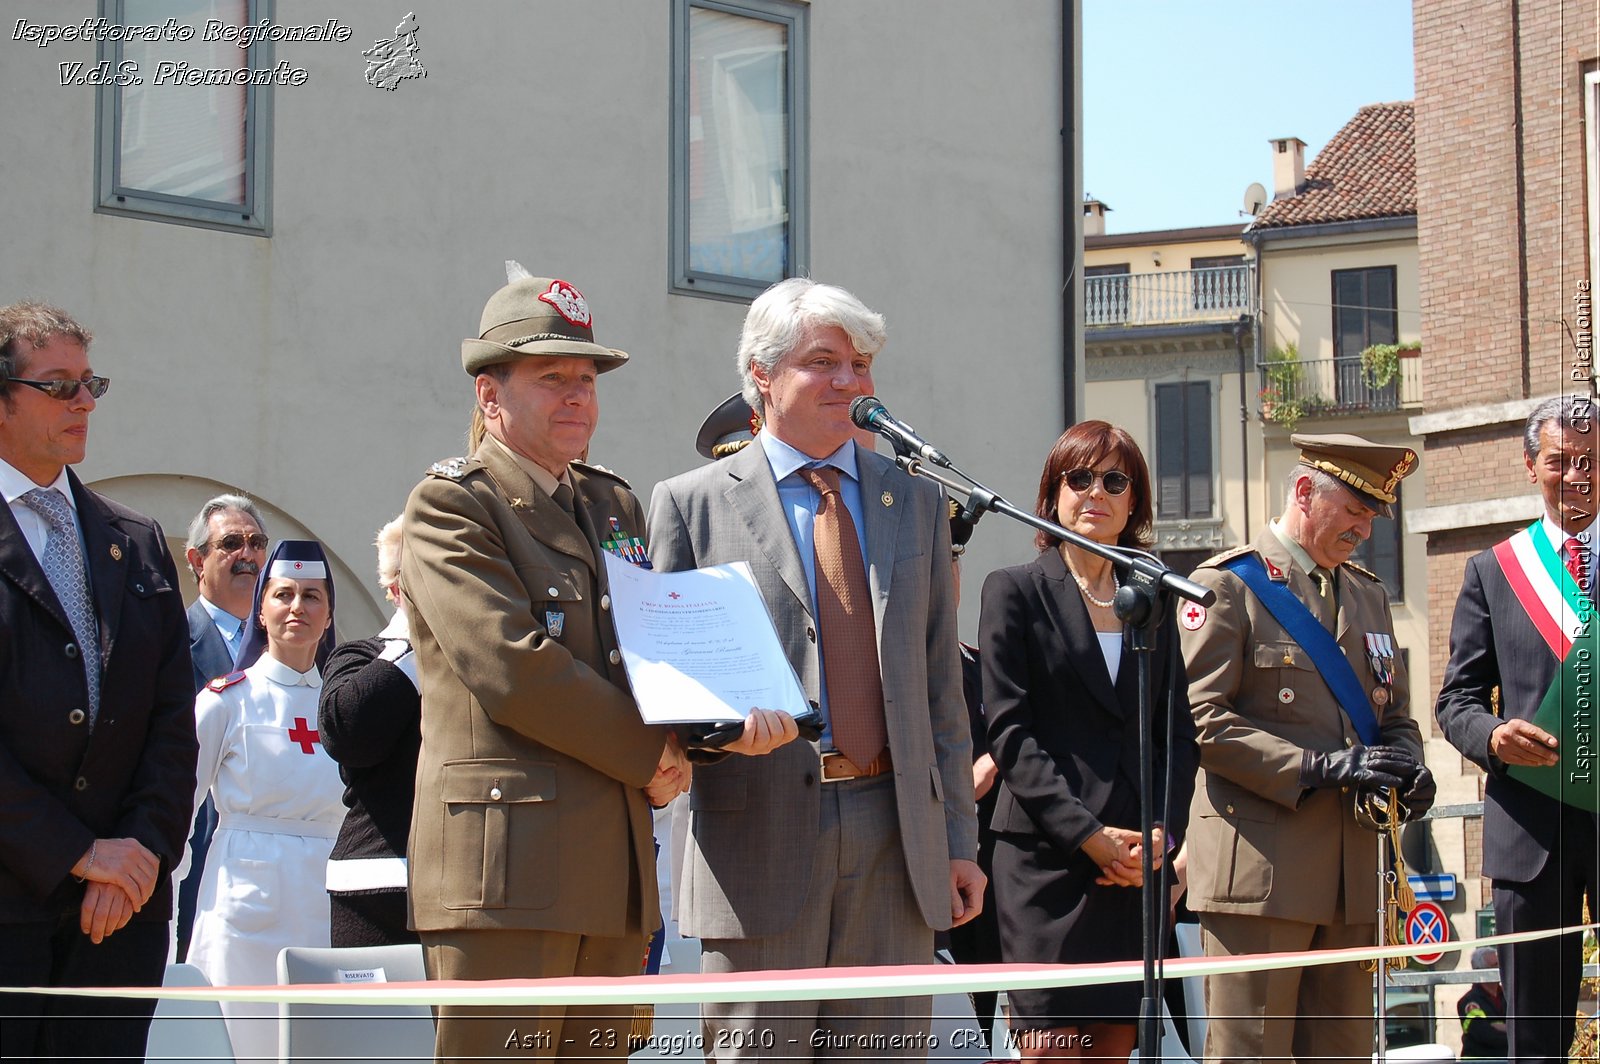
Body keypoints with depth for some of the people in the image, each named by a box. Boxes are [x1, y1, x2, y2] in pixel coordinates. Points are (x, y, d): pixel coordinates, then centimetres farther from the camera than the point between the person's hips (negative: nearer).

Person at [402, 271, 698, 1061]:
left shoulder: (615, 506, 22)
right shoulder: (450, 504, -2)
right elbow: (511, 668, -13)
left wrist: (676, 739, 0)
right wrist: (650, 757, -7)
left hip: (615, 869, 7)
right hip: (505, 866, -7)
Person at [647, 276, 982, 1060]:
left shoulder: (916, 503, 16)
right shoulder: (691, 504, 5)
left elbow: (940, 684, 15)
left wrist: (959, 841, 10)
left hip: (898, 839, 3)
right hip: (760, 836, -3)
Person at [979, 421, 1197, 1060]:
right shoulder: (1015, 590, 3)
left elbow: (1179, 731, 14)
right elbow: (1008, 732, -5)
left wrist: (1163, 830, -3)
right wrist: (1088, 834, -13)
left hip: (1138, 861, 4)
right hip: (1046, 859, -4)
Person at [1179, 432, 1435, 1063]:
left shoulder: (1369, 595, 21)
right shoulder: (1226, 585, -2)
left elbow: (1395, 715, 26)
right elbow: (1200, 719, -11)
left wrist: (1408, 771, 2)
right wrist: (1321, 766, -17)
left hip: (1352, 874, 7)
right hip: (1259, 866, -7)